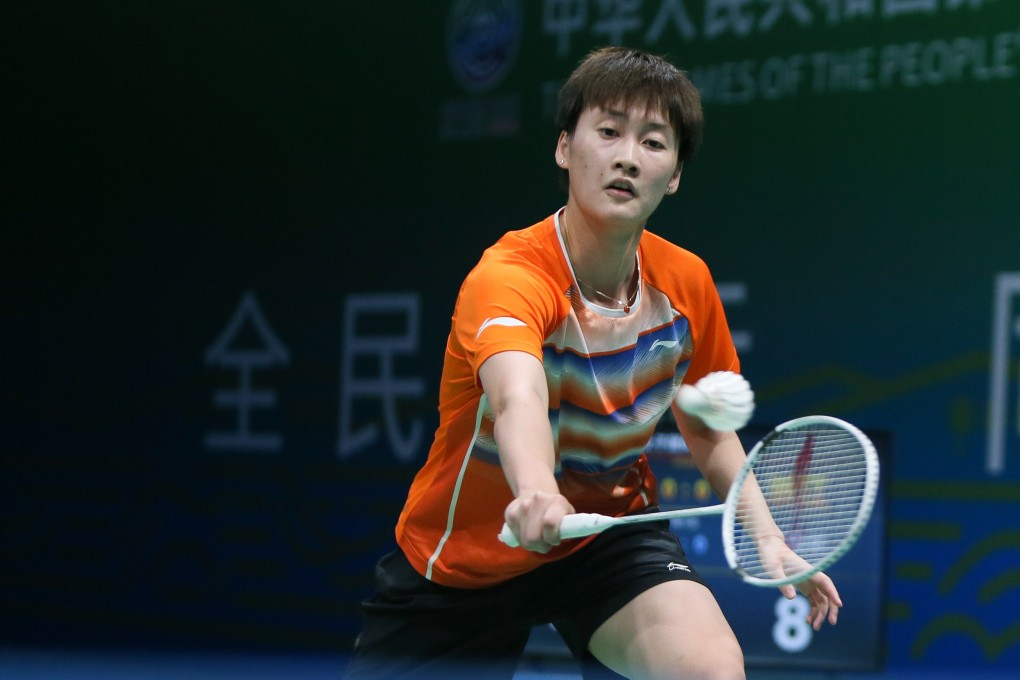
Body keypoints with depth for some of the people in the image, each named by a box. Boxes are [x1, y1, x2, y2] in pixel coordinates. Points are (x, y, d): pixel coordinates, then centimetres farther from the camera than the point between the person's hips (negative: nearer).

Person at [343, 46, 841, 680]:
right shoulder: (507, 278, -29)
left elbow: (709, 431, 8)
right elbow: (518, 396, -51)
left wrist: (767, 537, -5)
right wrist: (538, 492, -72)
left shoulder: (686, 282, -10)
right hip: (459, 557, -2)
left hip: (611, 525, 3)